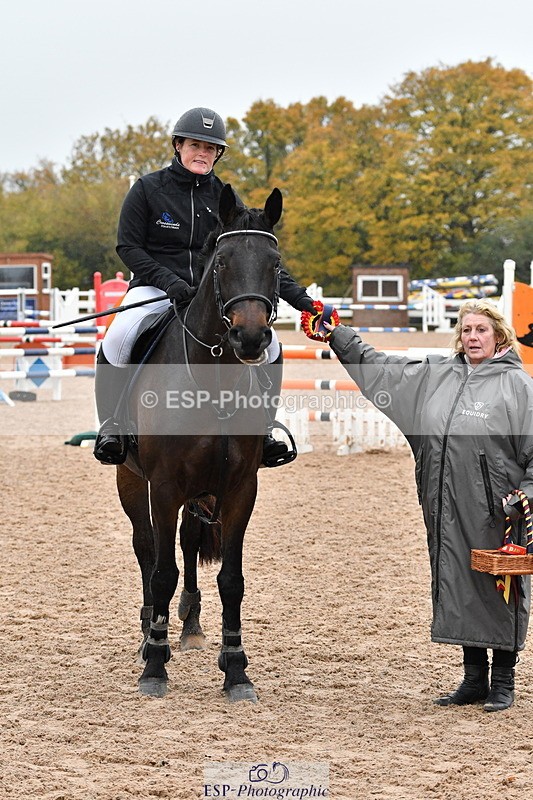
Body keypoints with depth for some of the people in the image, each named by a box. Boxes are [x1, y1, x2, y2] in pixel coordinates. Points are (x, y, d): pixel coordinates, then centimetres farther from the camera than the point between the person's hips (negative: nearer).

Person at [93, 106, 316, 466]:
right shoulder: (147, 189, -1)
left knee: (269, 344, -17)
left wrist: (299, 297, -4)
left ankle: (262, 429, -2)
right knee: (117, 340, -32)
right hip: (154, 288, -3)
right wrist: (168, 281, -20)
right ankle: (110, 426, -16)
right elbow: (128, 247, -4)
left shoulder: (223, 198, 7)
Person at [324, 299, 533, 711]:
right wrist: (336, 333, 15)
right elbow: (377, 366, 17)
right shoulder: (436, 375, 12)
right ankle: (474, 678, 20)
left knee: (500, 589, 2)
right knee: (457, 588, 10)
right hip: (448, 511, 5)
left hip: (497, 511, -5)